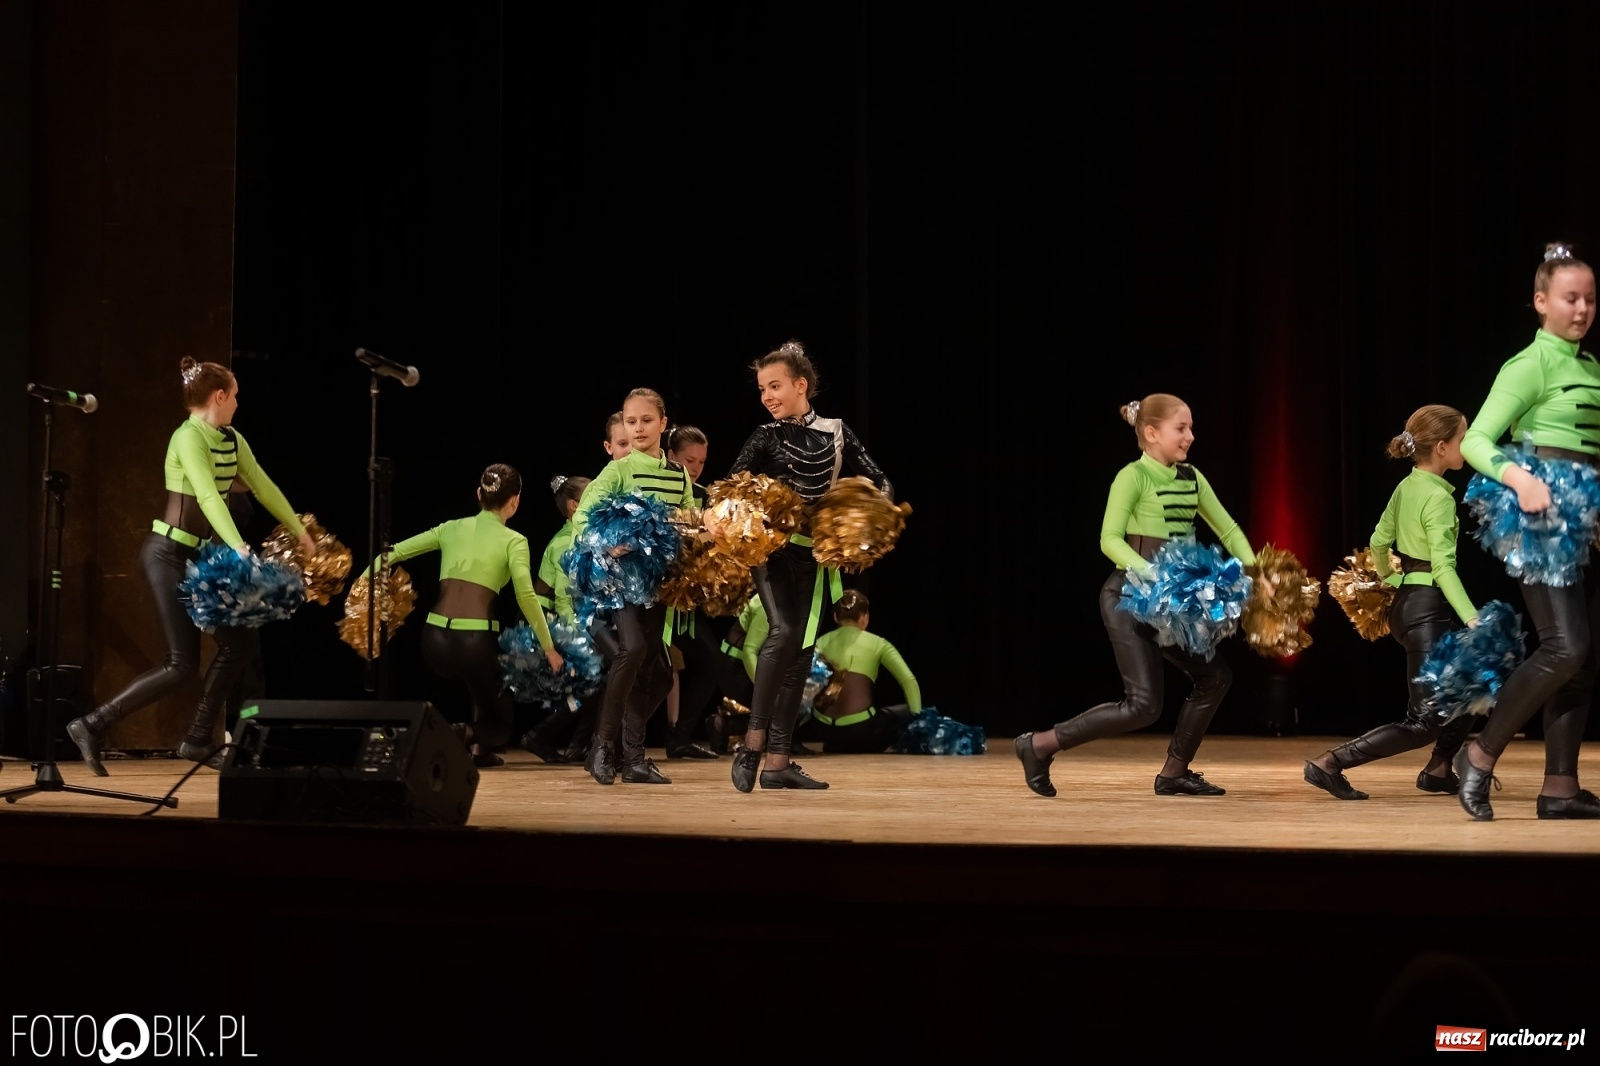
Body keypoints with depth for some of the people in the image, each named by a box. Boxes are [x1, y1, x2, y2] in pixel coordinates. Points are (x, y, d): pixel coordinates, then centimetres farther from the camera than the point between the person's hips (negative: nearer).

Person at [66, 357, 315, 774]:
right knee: (182, 663, -12)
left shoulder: (232, 440, 8)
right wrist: (239, 549, -41)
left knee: (237, 644, 8)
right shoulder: (189, 437, -18)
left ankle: (198, 740, 15)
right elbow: (208, 497, -31)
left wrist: (300, 532, 25)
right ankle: (91, 725, -7)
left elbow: (263, 486, 18)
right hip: (169, 554, -9)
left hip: (199, 555, 9)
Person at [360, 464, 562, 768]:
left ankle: (481, 748, 25)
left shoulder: (453, 528, 17)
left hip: (435, 640, 5)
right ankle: (460, 734, -15)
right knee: (499, 722, 15)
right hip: (474, 640, -5)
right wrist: (548, 647, -5)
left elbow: (394, 553, 15)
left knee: (483, 678, 38)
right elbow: (526, 596, -10)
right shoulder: (513, 540, 3)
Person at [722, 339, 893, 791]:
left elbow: (879, 482, 9)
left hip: (810, 552, 4)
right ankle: (753, 743, -17)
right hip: (769, 546, -4)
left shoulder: (835, 432, 6)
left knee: (801, 651, 4)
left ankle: (778, 761, 9)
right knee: (783, 631, -25)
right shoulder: (766, 437, 0)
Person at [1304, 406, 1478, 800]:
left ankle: (1439, 771, 28)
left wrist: (1389, 580, 35)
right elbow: (1443, 566, -23)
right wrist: (1473, 619, -28)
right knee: (1425, 720, -10)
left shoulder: (1406, 487, 8)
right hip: (1429, 607, -10)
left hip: (1405, 601, 10)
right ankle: (1330, 763, -17)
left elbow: (1379, 542, 16)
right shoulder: (1439, 497, -17)